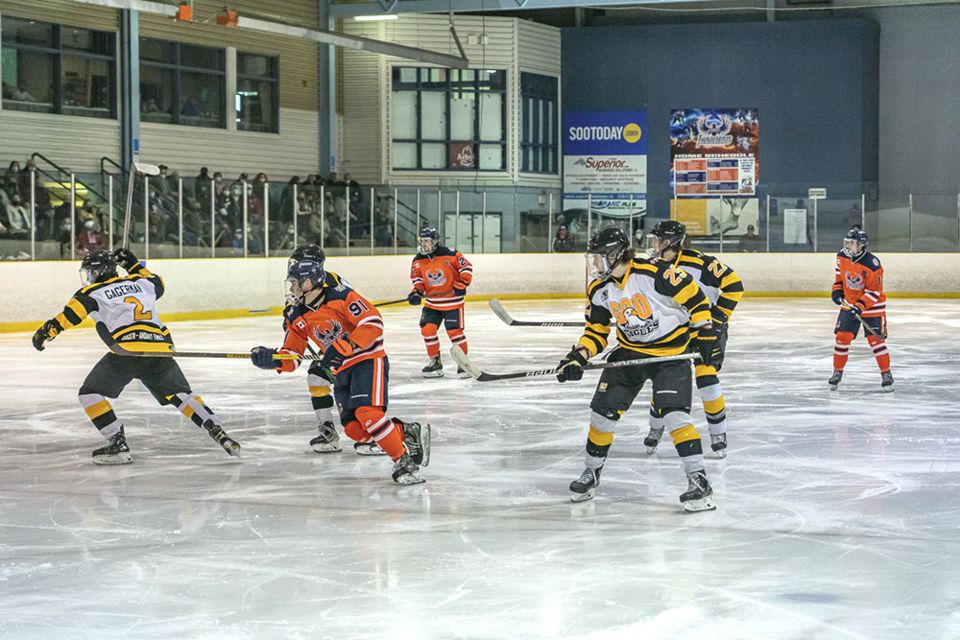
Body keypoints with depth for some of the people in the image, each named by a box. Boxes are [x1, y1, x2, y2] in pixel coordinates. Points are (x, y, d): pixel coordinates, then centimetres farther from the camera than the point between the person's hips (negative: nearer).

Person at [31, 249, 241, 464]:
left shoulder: (94, 291, 13)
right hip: (161, 346, 6)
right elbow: (157, 284, 48)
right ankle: (217, 432, 1)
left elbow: (77, 308, -6)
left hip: (128, 349, -5)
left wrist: (50, 328, -8)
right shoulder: (140, 283, 27)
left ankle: (118, 444, -7)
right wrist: (134, 266, 54)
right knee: (181, 395, 18)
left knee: (90, 394, 4)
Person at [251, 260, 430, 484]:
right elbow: (292, 357, 7)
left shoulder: (341, 296, -14)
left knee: (367, 413, -26)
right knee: (354, 429, -6)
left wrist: (345, 346, -28)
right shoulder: (298, 319, 7)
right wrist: (272, 359, -15)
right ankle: (407, 433, 9)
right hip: (342, 371, 7)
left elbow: (373, 323, -19)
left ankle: (403, 461, -17)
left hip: (368, 359, -7)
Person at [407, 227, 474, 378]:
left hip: (452, 302, -4)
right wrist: (417, 293, -9)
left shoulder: (450, 254, -13)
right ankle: (435, 362, 10)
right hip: (432, 303, 4)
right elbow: (418, 279, 9)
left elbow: (466, 267, -4)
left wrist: (461, 285, -12)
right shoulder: (418, 261, 0)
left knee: (455, 331, -8)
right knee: (427, 329, -6)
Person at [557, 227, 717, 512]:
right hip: (630, 351, 6)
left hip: (672, 351, -6)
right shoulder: (599, 290, -2)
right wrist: (578, 356, -10)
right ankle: (592, 472, 22)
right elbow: (596, 331, 6)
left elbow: (694, 296, -16)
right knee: (603, 409, 1)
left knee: (673, 412, -21)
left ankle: (699, 481, -14)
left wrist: (705, 334, -16)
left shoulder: (654, 273, -23)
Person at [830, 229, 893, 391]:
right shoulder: (842, 257, -6)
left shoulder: (872, 265, -26)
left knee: (876, 340, -7)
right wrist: (837, 289, 5)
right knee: (842, 337, -2)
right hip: (849, 303, 5)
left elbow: (874, 291, -21)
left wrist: (861, 306, -29)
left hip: (872, 306, -5)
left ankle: (886, 374, 7)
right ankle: (837, 372, 13)